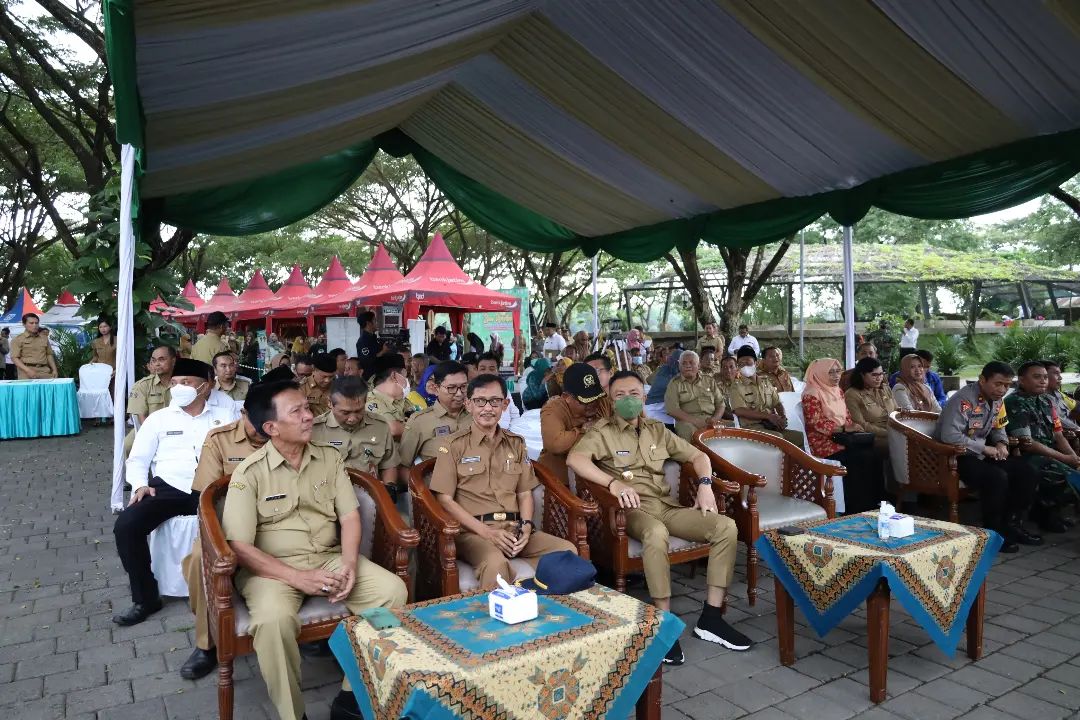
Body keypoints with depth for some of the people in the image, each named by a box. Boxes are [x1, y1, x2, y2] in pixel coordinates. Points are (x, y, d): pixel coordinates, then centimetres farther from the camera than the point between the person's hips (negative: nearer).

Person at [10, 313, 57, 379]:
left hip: (44, 372, 3)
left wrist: (54, 369, 11)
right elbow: (14, 358, -3)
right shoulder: (18, 339, 4)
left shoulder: (44, 338, 18)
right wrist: (28, 370, -16)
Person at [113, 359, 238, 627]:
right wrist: (140, 485, -1)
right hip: (168, 487, 2)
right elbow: (137, 459, 19)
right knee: (125, 525, -24)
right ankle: (146, 598, -4)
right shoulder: (158, 418, 19)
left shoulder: (226, 415, 14)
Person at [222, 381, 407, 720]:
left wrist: (350, 564, -15)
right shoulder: (249, 473, -8)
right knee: (274, 619, -36)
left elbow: (349, 516, 3)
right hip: (273, 568, -4)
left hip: (330, 558, 4)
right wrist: (297, 577, -21)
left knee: (393, 590, -18)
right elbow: (240, 547, -13)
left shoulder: (330, 457, 4)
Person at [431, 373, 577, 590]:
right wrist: (487, 532, -13)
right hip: (472, 530, -5)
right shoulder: (454, 445, 2)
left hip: (513, 528, 5)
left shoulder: (516, 443, 17)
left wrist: (526, 526, -4)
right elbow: (445, 499, -4)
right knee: (496, 562, -38)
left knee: (568, 551, -18)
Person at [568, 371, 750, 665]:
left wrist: (705, 484, 2)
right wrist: (614, 483, -31)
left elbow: (697, 455, 23)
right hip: (632, 508, -6)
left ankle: (710, 618, -10)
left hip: (667, 505, 6)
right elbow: (575, 458, -17)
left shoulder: (657, 430, 20)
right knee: (656, 533, -40)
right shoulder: (603, 431, 3)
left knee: (726, 526, -15)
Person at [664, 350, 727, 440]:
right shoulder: (674, 383, 8)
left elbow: (721, 403, 16)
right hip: (688, 422, -3)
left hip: (710, 420, 3)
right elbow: (672, 409, -5)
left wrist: (715, 419, -7)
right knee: (688, 430, -37)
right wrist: (696, 422, -15)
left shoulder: (710, 381, 19)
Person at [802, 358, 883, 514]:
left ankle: (874, 503, -13)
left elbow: (847, 416, 18)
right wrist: (845, 429, -20)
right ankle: (858, 509, -16)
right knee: (862, 458, -25)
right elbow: (817, 423, -16)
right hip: (824, 442, -7)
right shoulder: (811, 394, -9)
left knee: (873, 453, -18)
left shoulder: (838, 391, 17)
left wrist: (854, 427, -4)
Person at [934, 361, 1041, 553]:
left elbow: (999, 428, 23)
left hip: (981, 453, 10)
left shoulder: (997, 400, 6)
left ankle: (1011, 524, 13)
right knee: (997, 477, -29)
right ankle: (993, 532, -10)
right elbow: (949, 435, -32)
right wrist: (985, 448, -23)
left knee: (1026, 473, 0)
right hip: (955, 456, -9)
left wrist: (1001, 444, -1)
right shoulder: (964, 400, -23)